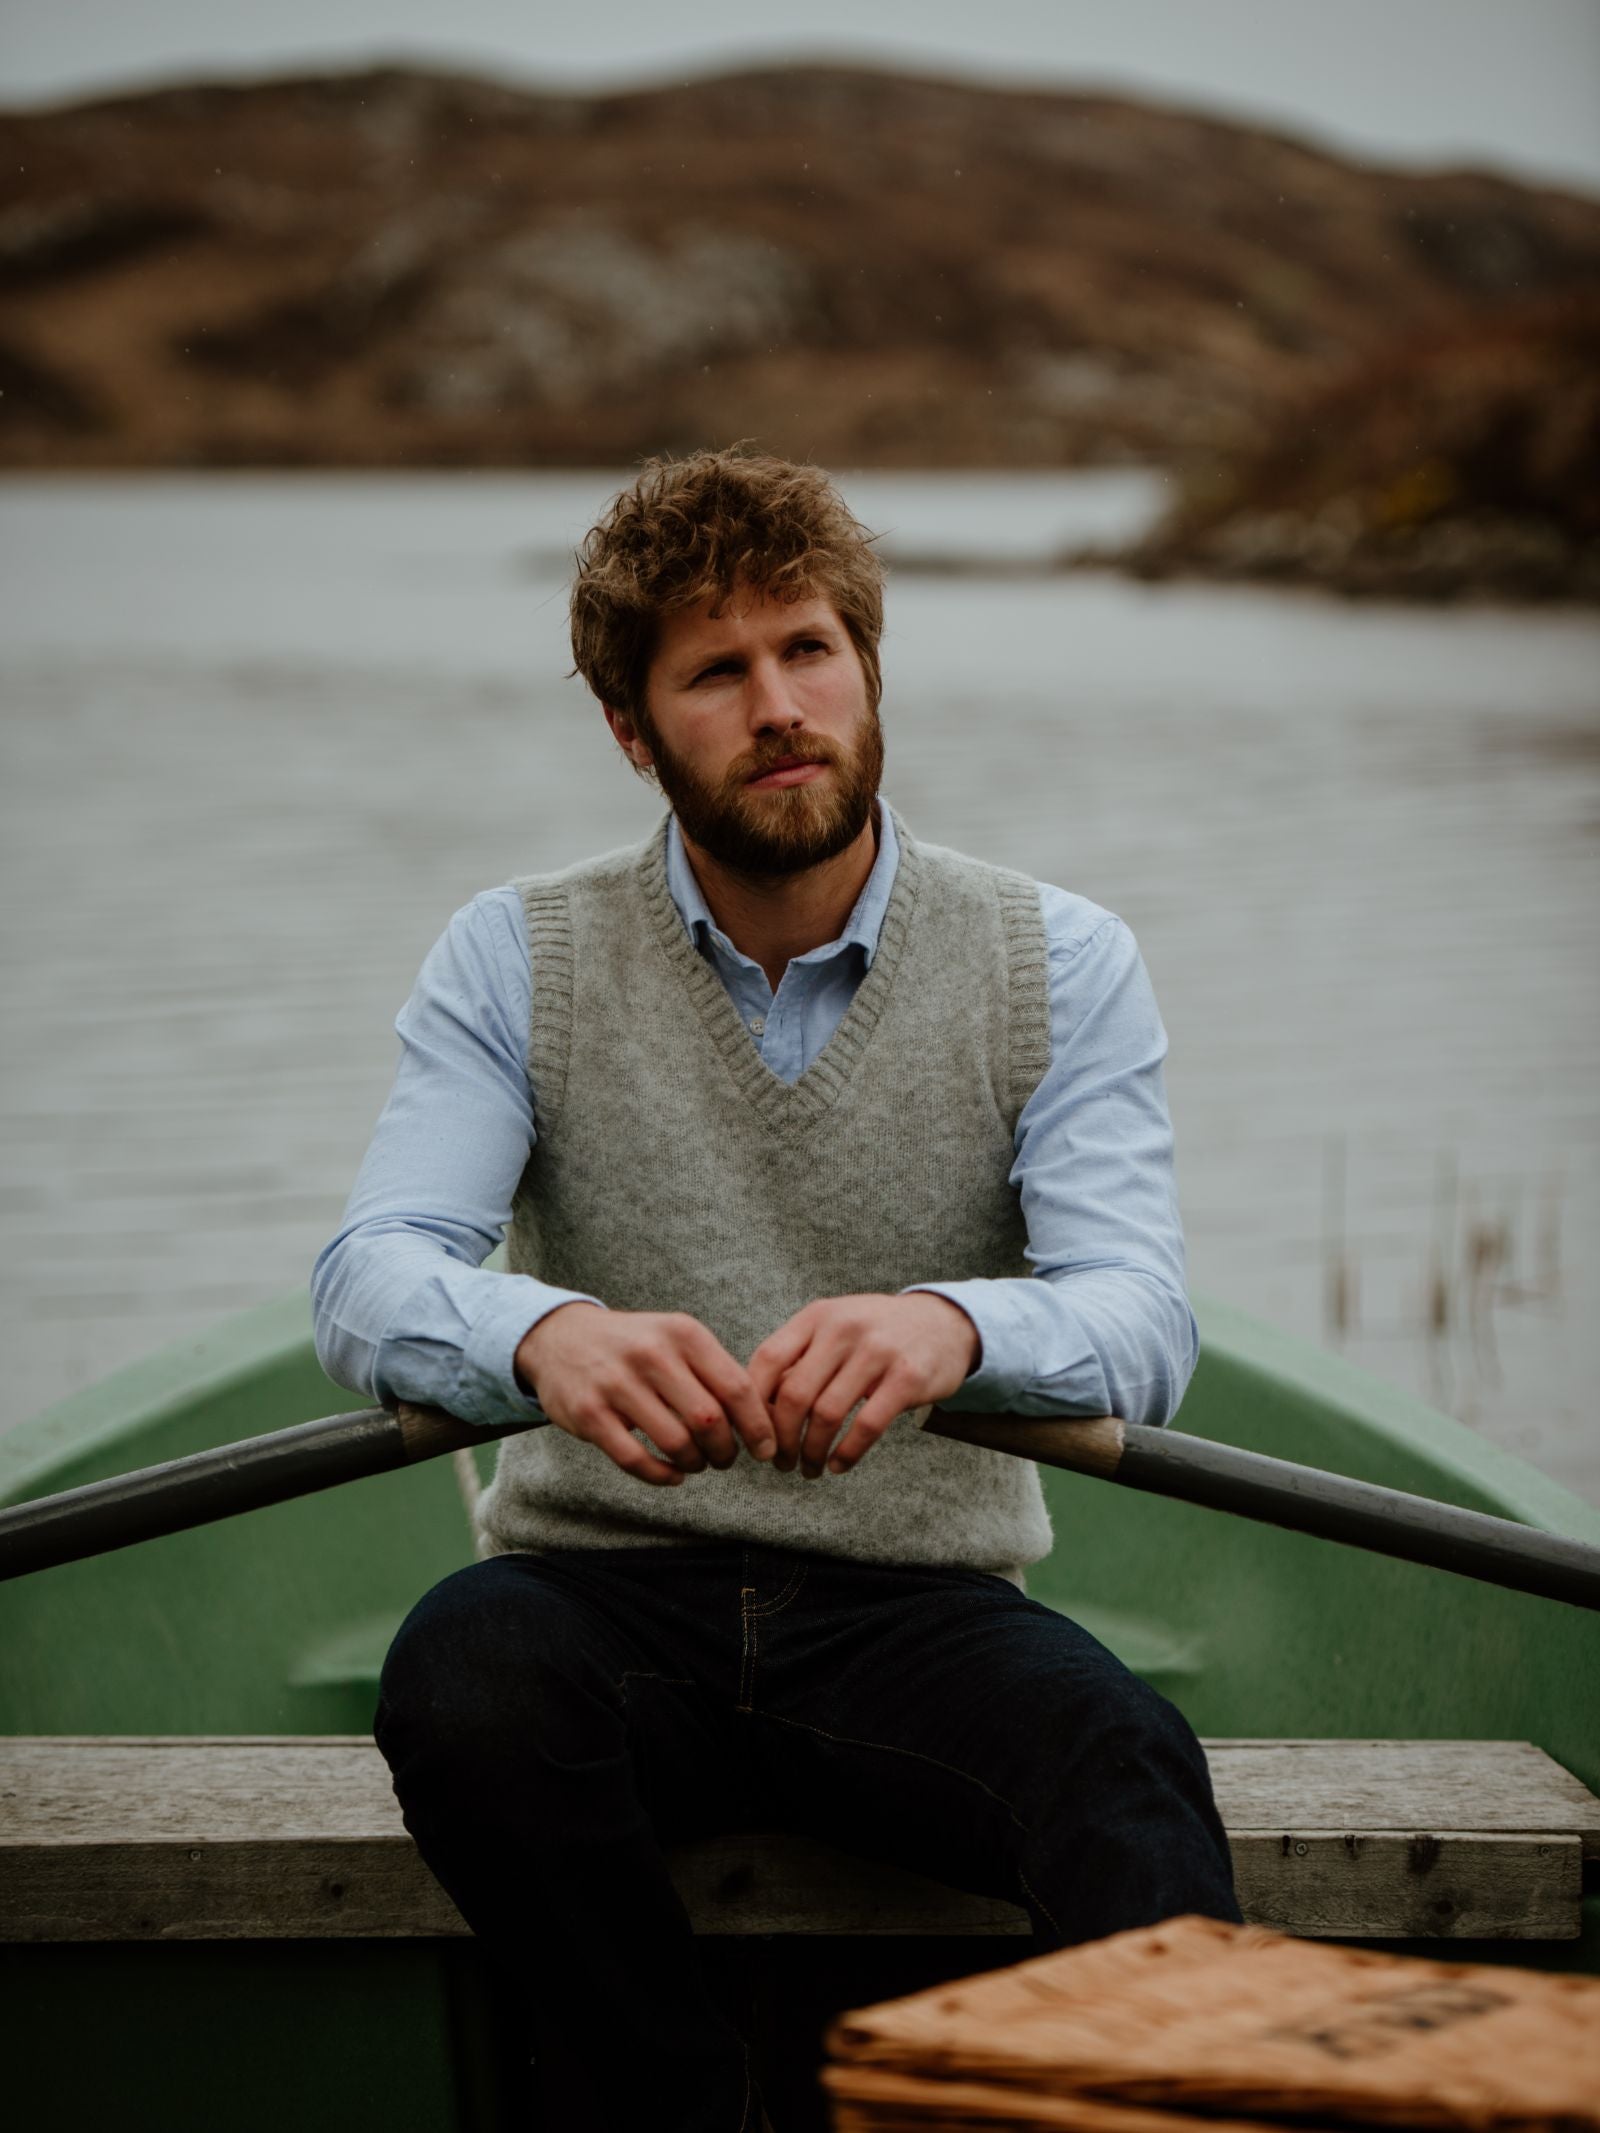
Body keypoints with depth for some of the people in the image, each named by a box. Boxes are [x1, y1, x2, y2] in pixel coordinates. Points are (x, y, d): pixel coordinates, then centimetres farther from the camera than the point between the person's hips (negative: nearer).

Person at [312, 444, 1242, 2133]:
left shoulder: (1060, 966, 2)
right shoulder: (517, 961, 3)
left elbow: (1139, 1320, -12)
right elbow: (371, 1280, -12)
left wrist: (950, 1327, -38)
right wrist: (545, 1335, -37)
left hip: (916, 1611, -1)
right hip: (610, 1599, 1)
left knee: (1128, 1763, -33)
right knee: (459, 1666, -33)